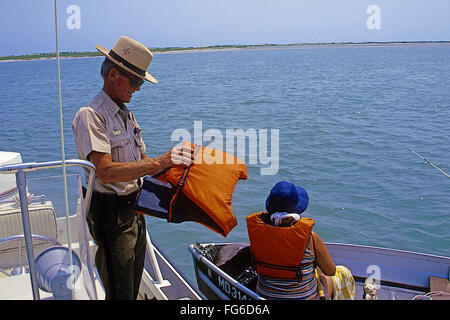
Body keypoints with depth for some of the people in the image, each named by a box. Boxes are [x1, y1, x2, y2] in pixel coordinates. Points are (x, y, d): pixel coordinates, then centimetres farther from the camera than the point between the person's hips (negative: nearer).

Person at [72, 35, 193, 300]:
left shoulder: (127, 115, 14)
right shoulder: (90, 116, -16)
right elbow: (106, 172, -28)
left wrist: (174, 162, 0)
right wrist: (160, 162, -32)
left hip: (135, 209, 9)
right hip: (111, 215, -9)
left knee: (133, 288, 20)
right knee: (120, 293, 1)